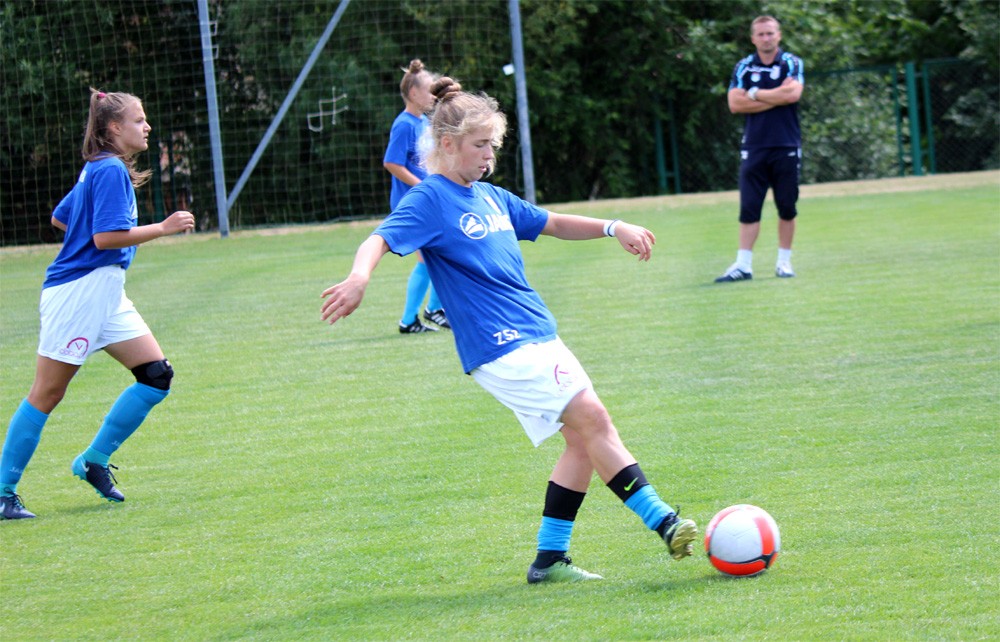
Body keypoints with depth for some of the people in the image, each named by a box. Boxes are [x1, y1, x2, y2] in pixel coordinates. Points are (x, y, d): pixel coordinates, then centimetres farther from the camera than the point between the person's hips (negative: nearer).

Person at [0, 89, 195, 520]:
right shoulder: (111, 171, -14)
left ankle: (94, 461, 9)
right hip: (77, 292, -10)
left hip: (104, 294, 10)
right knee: (47, 394, -5)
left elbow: (59, 218, 24)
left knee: (157, 375, 3)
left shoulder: (98, 169, 15)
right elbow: (106, 237, -23)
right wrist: (163, 228, -17)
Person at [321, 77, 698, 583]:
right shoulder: (430, 200, -7)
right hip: (499, 346, -9)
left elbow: (552, 224, 29)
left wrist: (613, 228, 16)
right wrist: (359, 277, -42)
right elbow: (380, 240, -21)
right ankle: (664, 524, -15)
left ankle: (549, 558, 10)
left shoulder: (491, 197, 17)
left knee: (583, 437, 5)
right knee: (592, 418, -15)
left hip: (537, 337, 9)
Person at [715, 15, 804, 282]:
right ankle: (743, 265, -6)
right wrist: (776, 98, -8)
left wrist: (755, 94, -6)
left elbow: (793, 93, -14)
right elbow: (735, 104, -4)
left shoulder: (791, 64, 4)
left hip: (786, 147, -1)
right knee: (749, 208, -4)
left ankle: (784, 262, 13)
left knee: (787, 208, 4)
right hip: (753, 147, 1)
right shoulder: (743, 67, 8)